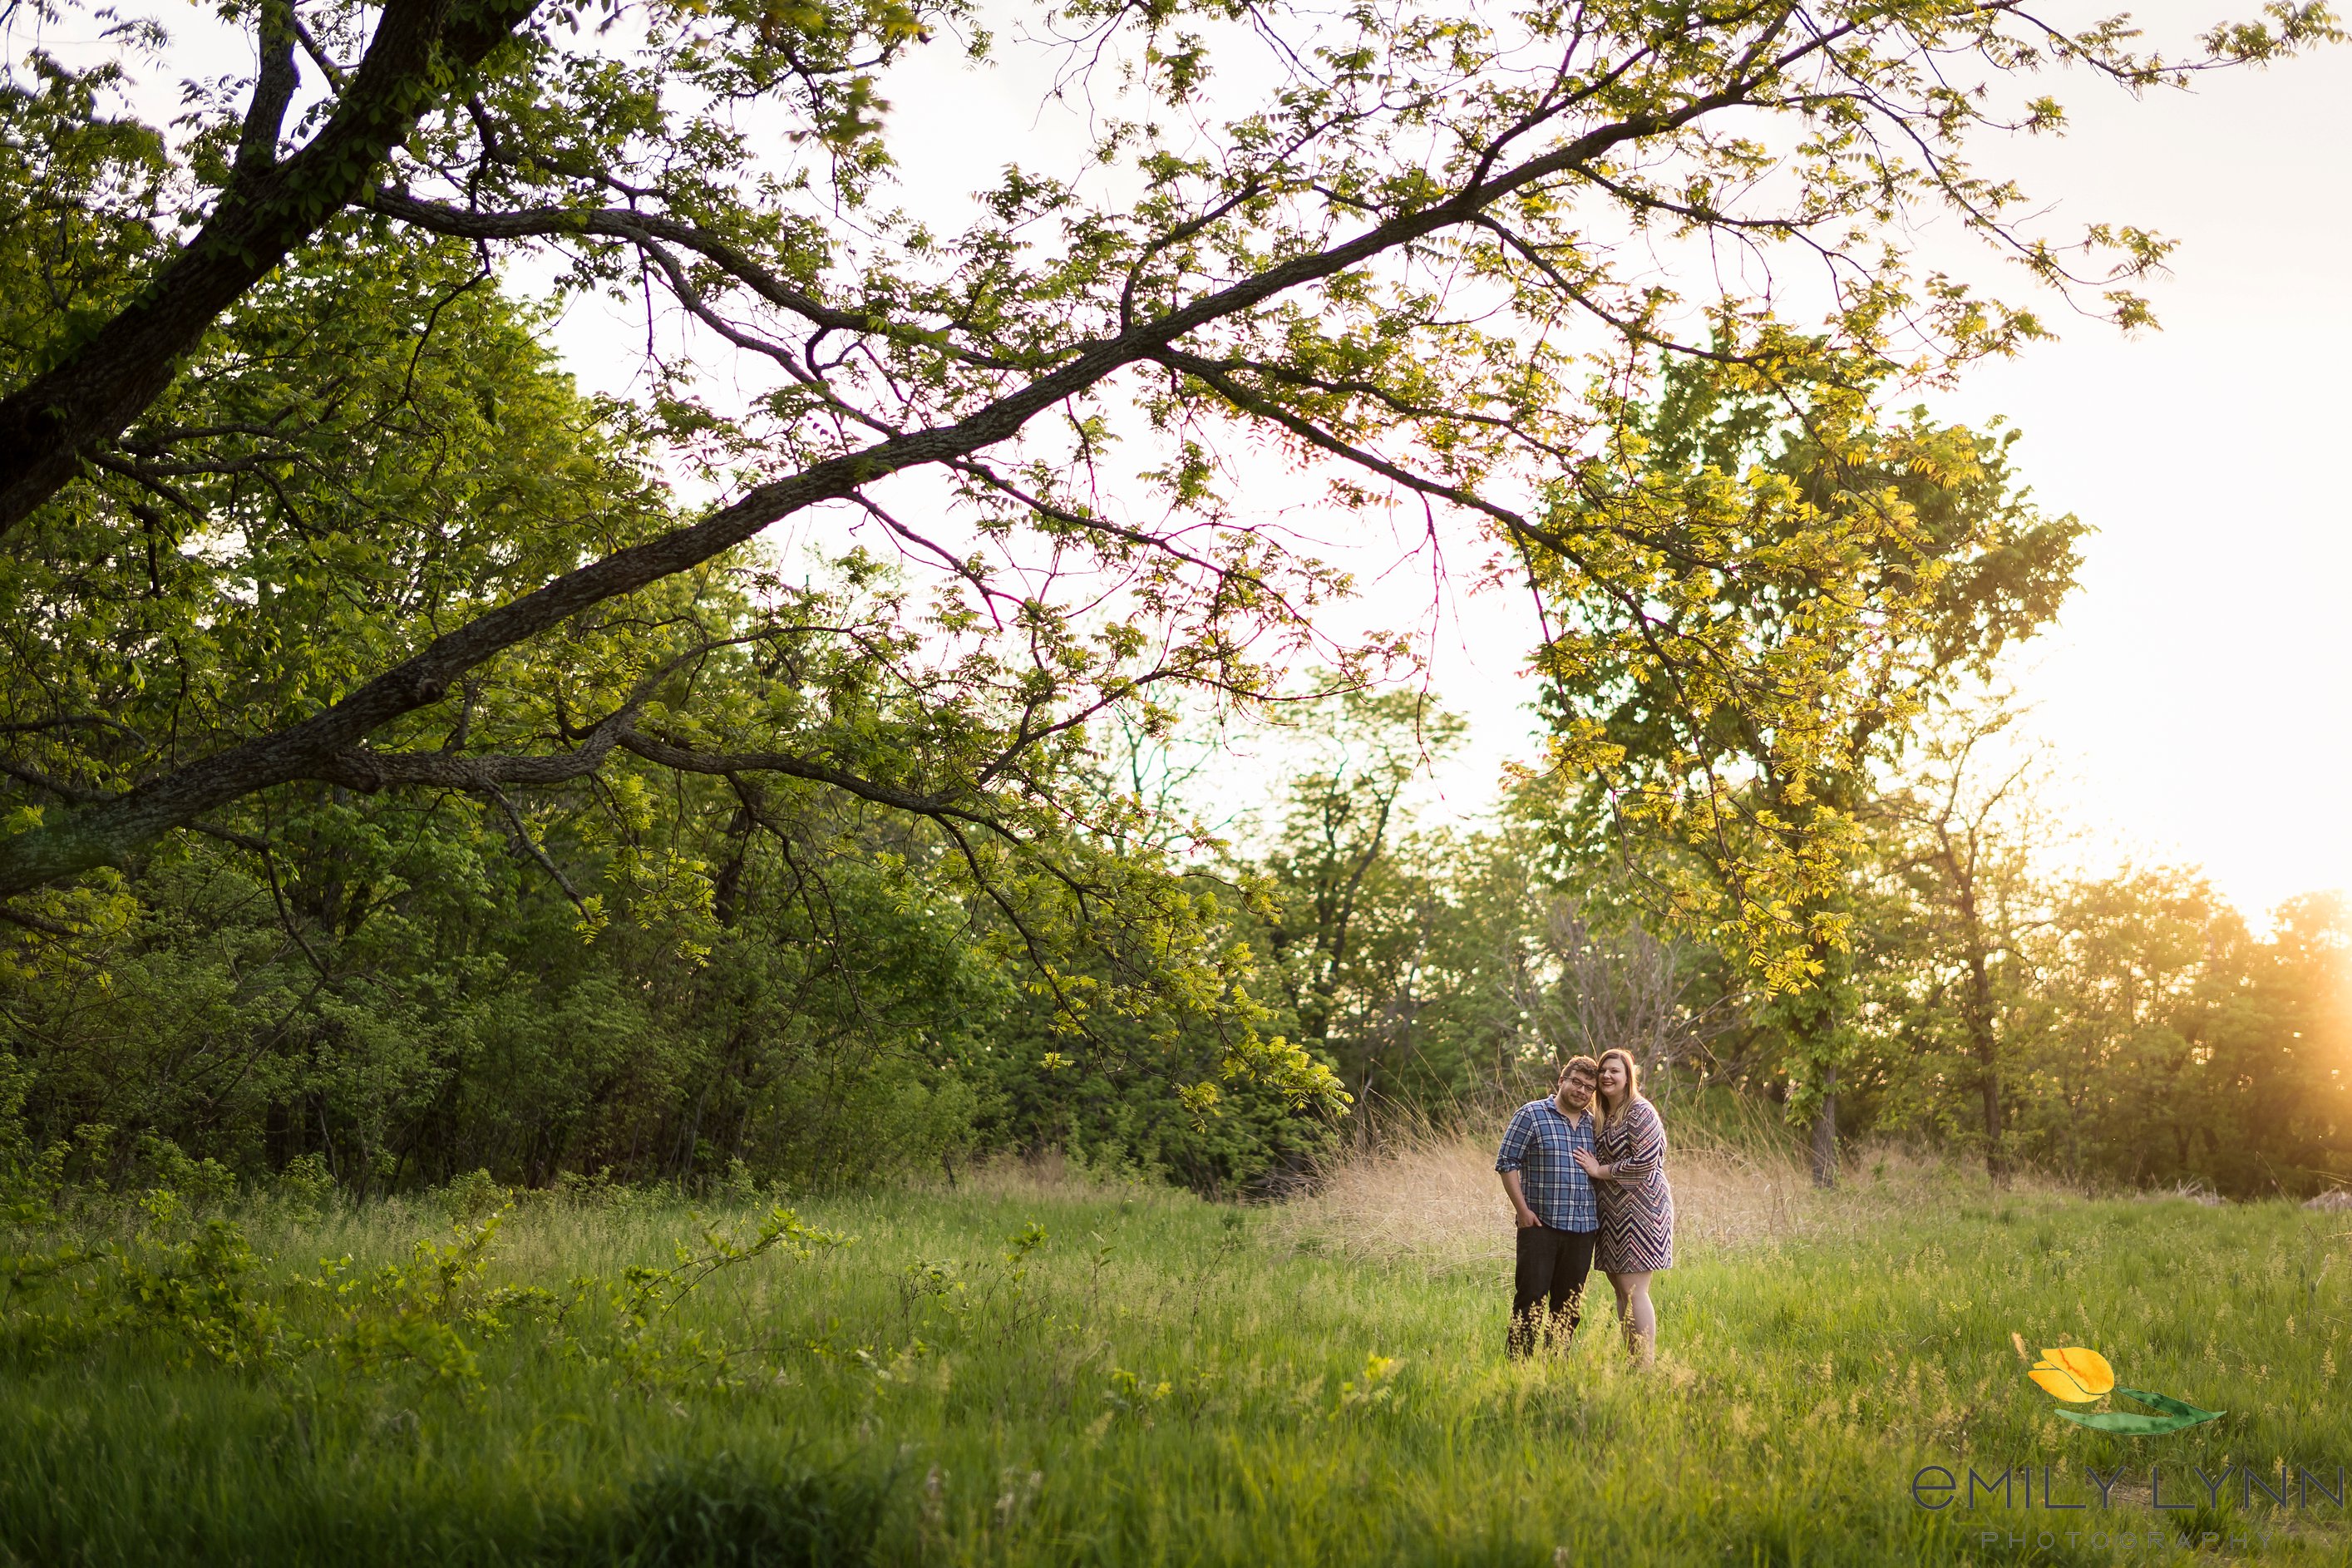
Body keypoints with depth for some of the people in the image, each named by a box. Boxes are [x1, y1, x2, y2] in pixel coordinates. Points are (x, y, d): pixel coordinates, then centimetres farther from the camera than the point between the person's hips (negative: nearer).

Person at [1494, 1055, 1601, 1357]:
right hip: (1540, 1224, -5)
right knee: (1531, 1299, -5)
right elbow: (1507, 1163, -5)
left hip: (1583, 1229, 5)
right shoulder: (1531, 1115, -2)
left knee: (1569, 1306, 8)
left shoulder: (1594, 1125, 14)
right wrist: (1523, 1209, -11)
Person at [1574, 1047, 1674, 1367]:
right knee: (1621, 1290, 11)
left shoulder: (1640, 1112, -11)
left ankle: (1645, 1367, -9)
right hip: (1613, 1214, 9)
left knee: (1633, 1290, -11)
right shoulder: (1602, 1116, 16)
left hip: (1639, 1210, -9)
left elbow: (1646, 1164, -19)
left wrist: (1600, 1171, -12)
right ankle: (1630, 1363, 16)